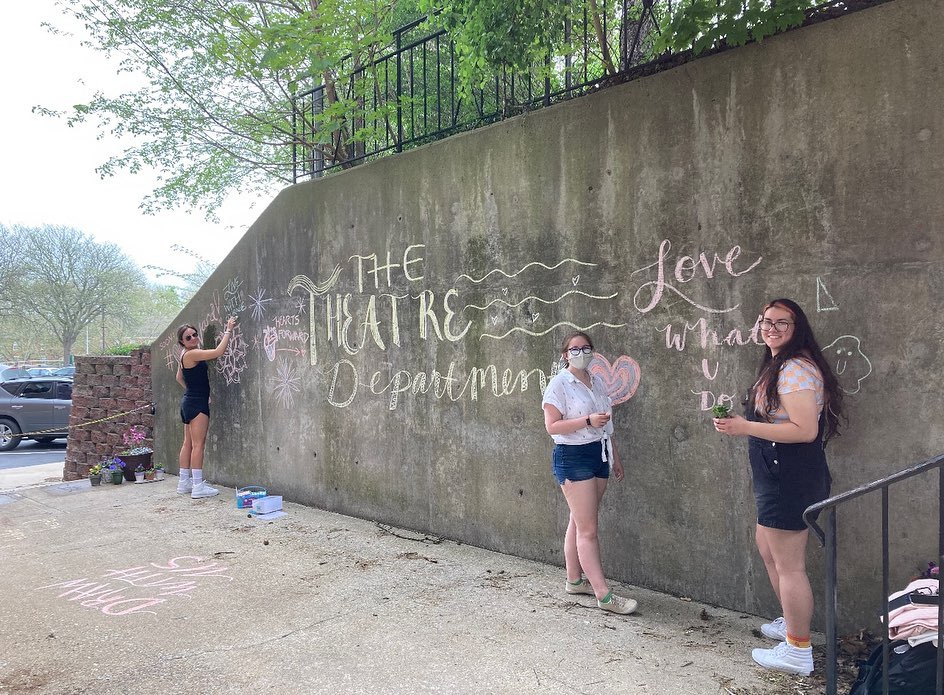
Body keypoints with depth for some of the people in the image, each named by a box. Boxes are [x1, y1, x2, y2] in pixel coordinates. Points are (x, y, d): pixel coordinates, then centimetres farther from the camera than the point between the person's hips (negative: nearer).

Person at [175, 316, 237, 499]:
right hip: (197, 403, -10)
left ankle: (184, 482, 20)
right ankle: (198, 486, -8)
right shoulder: (191, 354, -17)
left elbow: (179, 377, 26)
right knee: (198, 444, -9)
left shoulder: (185, 355, 12)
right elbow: (218, 352, -27)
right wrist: (228, 331, -20)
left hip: (189, 401, 10)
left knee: (188, 443, 13)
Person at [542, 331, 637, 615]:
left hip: (599, 455, 7)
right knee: (588, 529, -6)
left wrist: (615, 457, 21)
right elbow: (552, 426, -15)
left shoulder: (597, 382, 13)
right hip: (573, 457, -7)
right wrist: (588, 421, -23)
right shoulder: (559, 384, -9)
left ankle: (574, 580, 25)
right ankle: (603, 595, -4)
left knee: (580, 522, 14)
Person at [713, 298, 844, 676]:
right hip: (778, 477, 11)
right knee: (767, 548, 24)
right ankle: (790, 623, 41)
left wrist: (746, 428, -25)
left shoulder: (794, 369, -19)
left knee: (789, 564, 0)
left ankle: (798, 651, 14)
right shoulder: (777, 365, 14)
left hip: (792, 478, -11)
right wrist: (743, 424, 13)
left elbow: (805, 430, -27)